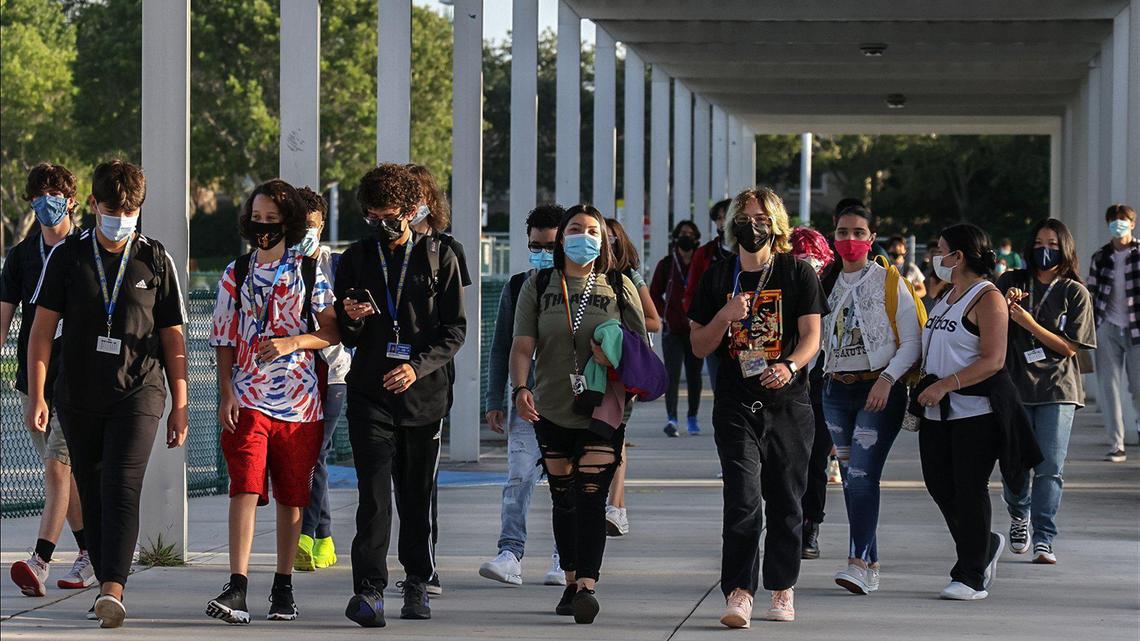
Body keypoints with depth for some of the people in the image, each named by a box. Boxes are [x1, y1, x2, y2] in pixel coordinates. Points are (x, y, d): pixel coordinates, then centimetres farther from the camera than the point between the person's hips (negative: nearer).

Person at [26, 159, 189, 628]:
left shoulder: (155, 260, 4)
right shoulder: (67, 256, 5)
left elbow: (172, 337, 8)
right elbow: (43, 327, 4)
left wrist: (180, 405, 6)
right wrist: (36, 395, -4)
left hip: (137, 395, -2)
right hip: (78, 397, 2)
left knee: (122, 490, -16)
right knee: (91, 496, 7)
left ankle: (112, 590, -25)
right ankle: (106, 586, 16)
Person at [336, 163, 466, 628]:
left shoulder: (439, 258, 4)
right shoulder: (355, 260, 9)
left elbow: (455, 329, 1)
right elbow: (343, 336, 12)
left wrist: (418, 366, -14)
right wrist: (352, 319, -11)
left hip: (423, 393, 0)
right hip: (370, 393, 0)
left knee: (417, 495, 9)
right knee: (374, 493, -11)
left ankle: (417, 583, 23)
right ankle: (369, 590, -17)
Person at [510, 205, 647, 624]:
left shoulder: (620, 288, 4)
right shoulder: (538, 287, 5)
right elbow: (523, 345, -3)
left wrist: (616, 355, -14)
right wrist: (520, 389, -20)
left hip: (602, 412, -2)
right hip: (552, 411, 2)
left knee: (591, 498, -14)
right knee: (563, 498, 11)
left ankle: (587, 586, -21)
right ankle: (572, 581, 23)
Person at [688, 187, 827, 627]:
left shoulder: (797, 273, 3)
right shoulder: (718, 278, 8)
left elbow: (811, 335, -2)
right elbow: (699, 347, 9)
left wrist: (790, 366, -22)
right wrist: (725, 316, -10)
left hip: (788, 404, 0)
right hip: (736, 405, 0)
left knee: (785, 501, 6)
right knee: (743, 499, -12)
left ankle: (782, 591, 19)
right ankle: (738, 594, -17)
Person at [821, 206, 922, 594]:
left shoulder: (889, 282, -2)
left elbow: (911, 342, -5)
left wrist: (887, 379, -18)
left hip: (880, 390, -5)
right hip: (836, 389, 5)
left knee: (862, 474, -17)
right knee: (850, 478, 6)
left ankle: (860, 562, -23)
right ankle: (870, 566, 12)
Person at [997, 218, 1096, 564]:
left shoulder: (1075, 293, 2)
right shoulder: (1011, 282, 6)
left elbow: (1070, 347, -4)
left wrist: (1029, 322, -14)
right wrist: (1005, 307, -13)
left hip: (1057, 391, -1)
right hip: (1015, 386, 1)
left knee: (1050, 468, -8)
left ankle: (1043, 541, -3)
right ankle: (1019, 516, 33)